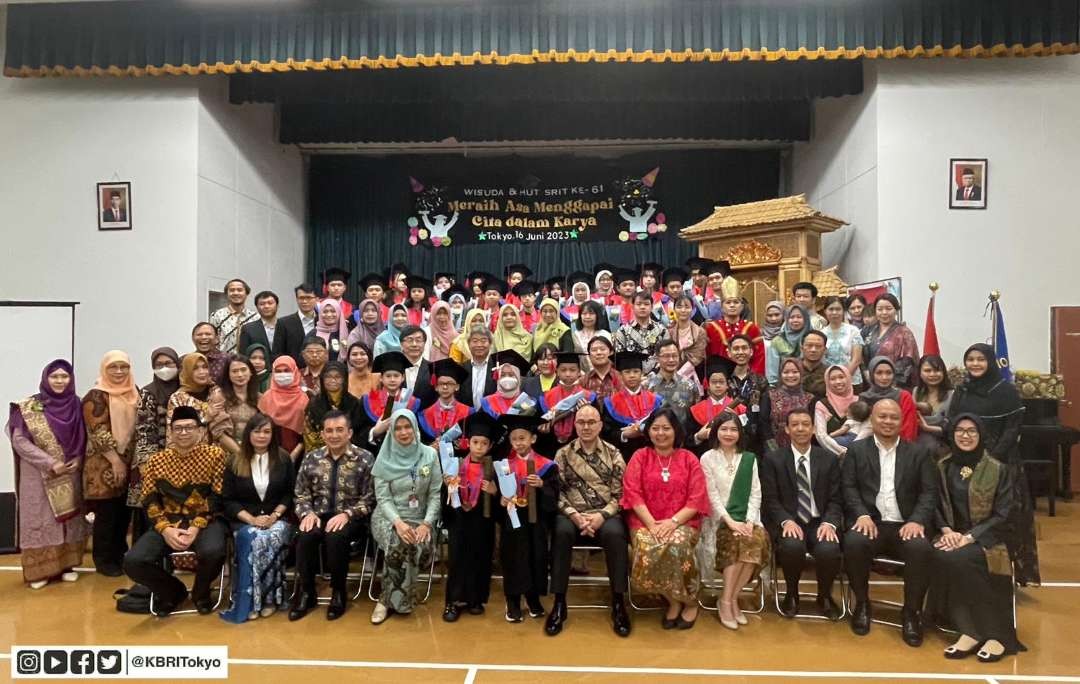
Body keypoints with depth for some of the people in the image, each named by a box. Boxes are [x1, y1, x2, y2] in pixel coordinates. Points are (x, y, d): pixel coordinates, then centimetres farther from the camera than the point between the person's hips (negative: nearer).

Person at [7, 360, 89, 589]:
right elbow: (19, 440, -10)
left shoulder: (77, 406, 2)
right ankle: (39, 570, 10)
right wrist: (50, 463, -16)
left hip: (70, 476, 3)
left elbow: (84, 438, 7)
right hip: (38, 476, -3)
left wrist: (78, 459, -11)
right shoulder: (29, 407, -5)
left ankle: (67, 564, 19)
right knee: (39, 520, 2)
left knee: (68, 518, 9)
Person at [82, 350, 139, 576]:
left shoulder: (133, 393, 11)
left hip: (130, 463, 6)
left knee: (124, 512, 11)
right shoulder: (96, 396, -10)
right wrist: (115, 460, -17)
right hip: (104, 465, -6)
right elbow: (99, 433, -16)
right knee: (107, 513, 0)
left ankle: (119, 555, 24)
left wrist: (135, 460, 8)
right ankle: (103, 560, 13)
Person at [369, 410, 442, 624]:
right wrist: (398, 522, -22)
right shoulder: (386, 459, -1)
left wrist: (427, 523, -13)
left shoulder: (430, 455, 1)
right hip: (389, 517, -1)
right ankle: (400, 598, -11)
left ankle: (388, 599, -10)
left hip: (420, 519, 1)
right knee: (399, 545, -33)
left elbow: (435, 494, 1)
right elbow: (382, 497, -5)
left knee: (422, 547, -30)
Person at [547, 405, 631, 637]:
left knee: (614, 532, -33)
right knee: (561, 530, -33)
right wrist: (574, 515, -16)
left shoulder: (613, 454, 5)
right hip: (573, 515, 0)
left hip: (605, 515, 0)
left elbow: (620, 493, 0)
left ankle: (618, 603, -19)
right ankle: (559, 603, -21)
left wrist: (602, 515, -15)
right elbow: (557, 491, -1)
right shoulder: (563, 454, 6)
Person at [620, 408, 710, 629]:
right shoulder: (640, 456, 8)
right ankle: (673, 600, -5)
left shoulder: (689, 459, 8)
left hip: (682, 521, 0)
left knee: (678, 547, -33)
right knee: (648, 551, -31)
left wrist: (673, 521, -15)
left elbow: (697, 498, -1)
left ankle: (690, 601, -6)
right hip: (645, 521, 1)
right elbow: (632, 493, -2)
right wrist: (651, 523, -15)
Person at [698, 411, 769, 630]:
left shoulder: (749, 459, 14)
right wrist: (730, 521, -18)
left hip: (745, 518, 3)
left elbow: (755, 494, 6)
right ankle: (728, 600, -16)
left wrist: (749, 521, -11)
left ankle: (729, 598, -14)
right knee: (740, 541, -31)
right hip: (719, 519, -3)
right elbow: (712, 496, -6)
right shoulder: (707, 458, 3)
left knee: (758, 539, -28)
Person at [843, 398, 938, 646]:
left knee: (921, 548, -32)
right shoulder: (856, 450, 13)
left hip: (905, 526, 1)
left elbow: (929, 492, 6)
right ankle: (862, 603, -6)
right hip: (870, 523, -1)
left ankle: (912, 611, -8)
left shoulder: (919, 453, 15)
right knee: (854, 543, -33)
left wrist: (917, 520, -12)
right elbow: (849, 488, 4)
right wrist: (862, 515, -14)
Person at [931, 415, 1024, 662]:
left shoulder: (998, 470, 0)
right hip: (953, 535, 3)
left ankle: (978, 631, -19)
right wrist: (946, 530, -11)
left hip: (987, 537, -3)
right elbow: (935, 505, 9)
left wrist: (970, 537, -17)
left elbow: (1003, 515, -5)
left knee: (957, 560, -34)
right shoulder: (942, 467, 9)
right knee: (938, 558, -31)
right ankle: (973, 630, -20)